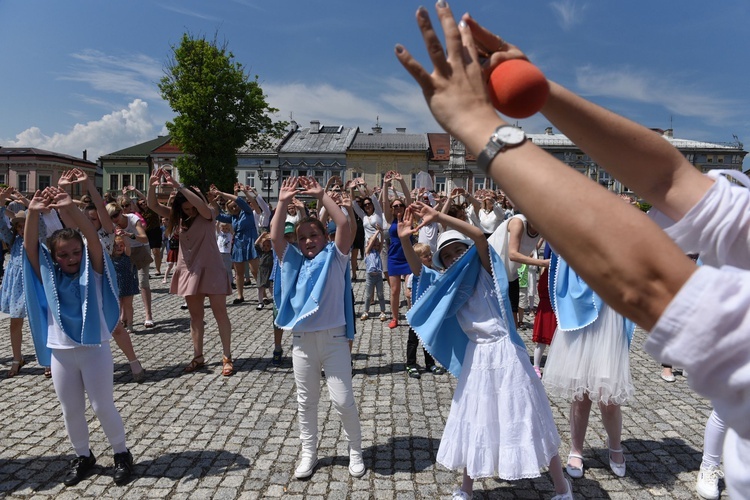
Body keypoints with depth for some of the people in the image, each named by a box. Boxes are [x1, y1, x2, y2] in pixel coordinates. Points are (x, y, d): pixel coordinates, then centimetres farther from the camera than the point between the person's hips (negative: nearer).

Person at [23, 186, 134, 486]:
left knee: (103, 407, 4)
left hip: (94, 348, -3)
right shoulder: (48, 276, 2)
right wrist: (33, 212, -24)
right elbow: (29, 245, -10)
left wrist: (71, 209, -32)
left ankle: (121, 454, 23)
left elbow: (93, 238, -20)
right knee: (70, 411, 14)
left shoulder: (92, 271, -5)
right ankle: (83, 456, 34)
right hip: (60, 352, 3)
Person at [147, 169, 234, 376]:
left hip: (211, 269, -5)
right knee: (195, 315, 11)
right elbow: (153, 206, -1)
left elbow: (200, 204, -33)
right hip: (189, 270, 6)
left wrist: (178, 186, -34)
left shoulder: (208, 215, -10)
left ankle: (227, 357, 2)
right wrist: (152, 185, -20)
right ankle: (198, 357, 20)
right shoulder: (179, 217, 4)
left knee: (220, 313, -3)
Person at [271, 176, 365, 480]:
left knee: (343, 400, 3)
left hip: (334, 338, -3)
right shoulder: (293, 261, 8)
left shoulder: (334, 257, 1)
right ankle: (308, 453, 30)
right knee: (306, 401, 14)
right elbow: (275, 237, -6)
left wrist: (321, 196, -13)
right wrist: (283, 202, -10)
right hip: (302, 339, 3)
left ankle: (355, 451, 23)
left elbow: (344, 225, -13)